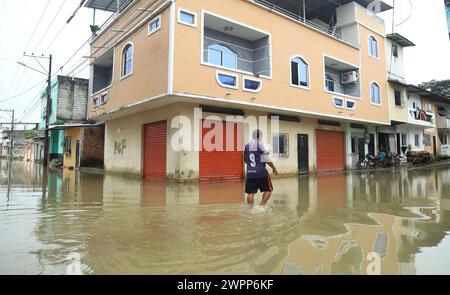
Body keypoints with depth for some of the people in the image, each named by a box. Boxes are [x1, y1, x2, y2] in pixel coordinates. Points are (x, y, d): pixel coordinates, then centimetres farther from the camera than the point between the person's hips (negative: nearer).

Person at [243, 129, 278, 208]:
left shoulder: (247, 146, 7)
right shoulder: (261, 144, -8)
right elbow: (267, 159, -11)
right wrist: (274, 168, 1)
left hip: (250, 173, 5)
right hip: (261, 173, -4)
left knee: (250, 192, 9)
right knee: (268, 190, 12)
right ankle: (262, 206, 3)